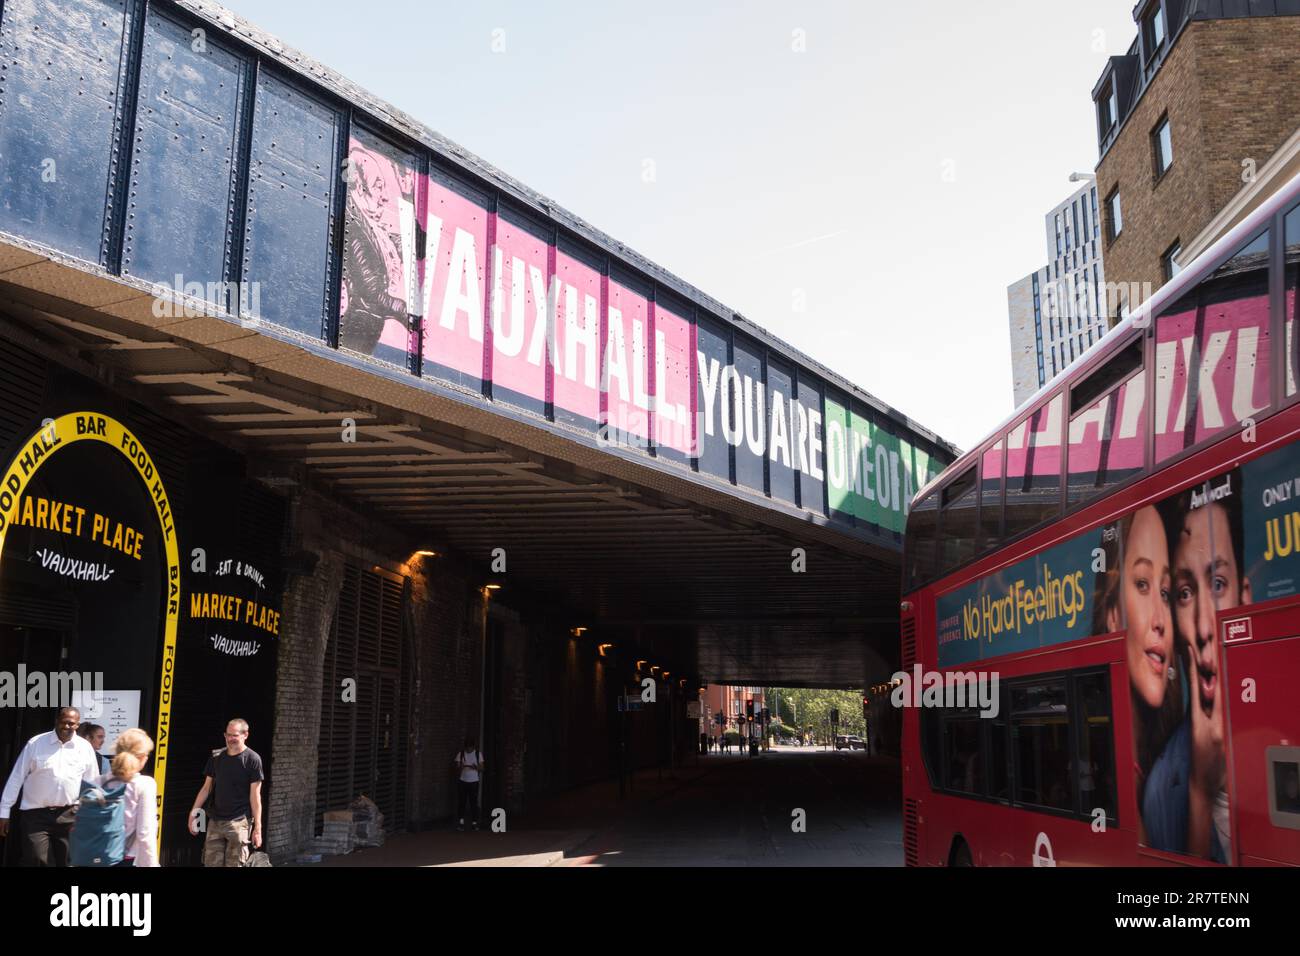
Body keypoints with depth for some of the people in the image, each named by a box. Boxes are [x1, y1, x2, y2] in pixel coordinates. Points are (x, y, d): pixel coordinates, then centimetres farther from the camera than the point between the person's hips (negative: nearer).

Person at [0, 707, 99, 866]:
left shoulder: (85, 747, 0)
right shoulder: (36, 743, -5)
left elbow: (92, 783, 7)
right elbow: (17, 778, 0)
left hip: (69, 815, 2)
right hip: (36, 814, -2)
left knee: (65, 862, 9)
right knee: (37, 862, -9)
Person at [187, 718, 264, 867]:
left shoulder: (252, 759, -5)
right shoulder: (216, 757, 8)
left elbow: (255, 796, -6)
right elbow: (207, 787, 15)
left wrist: (257, 827, -7)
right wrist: (193, 811, 7)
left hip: (239, 822, -4)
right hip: (215, 821, 5)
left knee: (234, 864, -5)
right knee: (211, 863, 3)